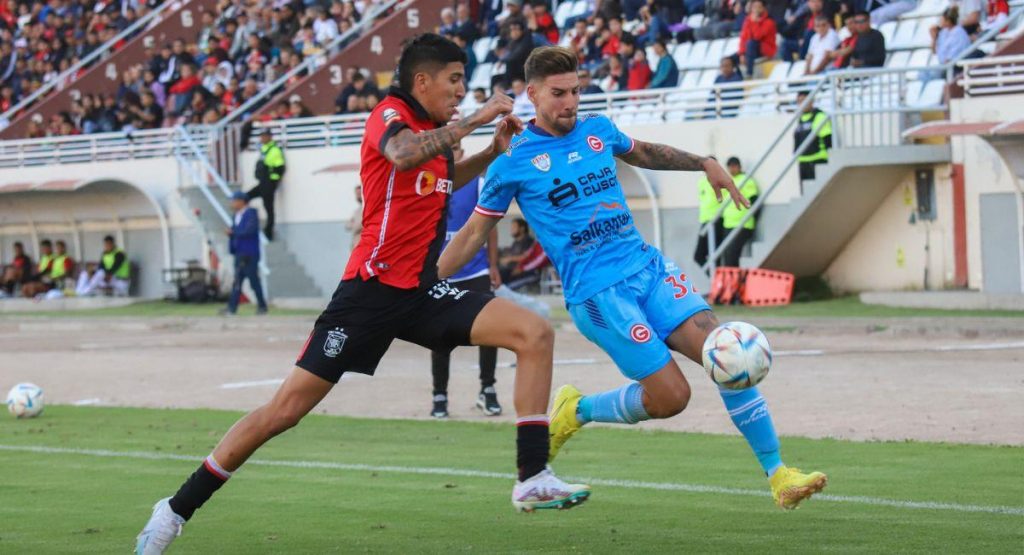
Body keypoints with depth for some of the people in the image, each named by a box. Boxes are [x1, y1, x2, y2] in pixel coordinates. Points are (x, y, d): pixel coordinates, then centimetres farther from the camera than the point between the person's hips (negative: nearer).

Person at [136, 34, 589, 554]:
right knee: (285, 408, -6)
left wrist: (494, 151, 20)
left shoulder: (433, 130, 13)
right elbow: (403, 155, -36)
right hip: (372, 290, -7)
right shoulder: (390, 115, -9)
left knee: (536, 334, -9)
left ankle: (532, 479, -9)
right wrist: (477, 118, -28)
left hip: (423, 291, 7)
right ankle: (176, 510, 6)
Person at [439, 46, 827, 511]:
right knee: (670, 396, -13)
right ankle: (575, 412, 14)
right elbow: (474, 233, 6)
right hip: (597, 293, -5)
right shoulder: (513, 164, -3)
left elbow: (642, 153, 32)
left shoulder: (597, 129, 10)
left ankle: (778, 475, -5)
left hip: (648, 268, 5)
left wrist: (705, 165, 26)